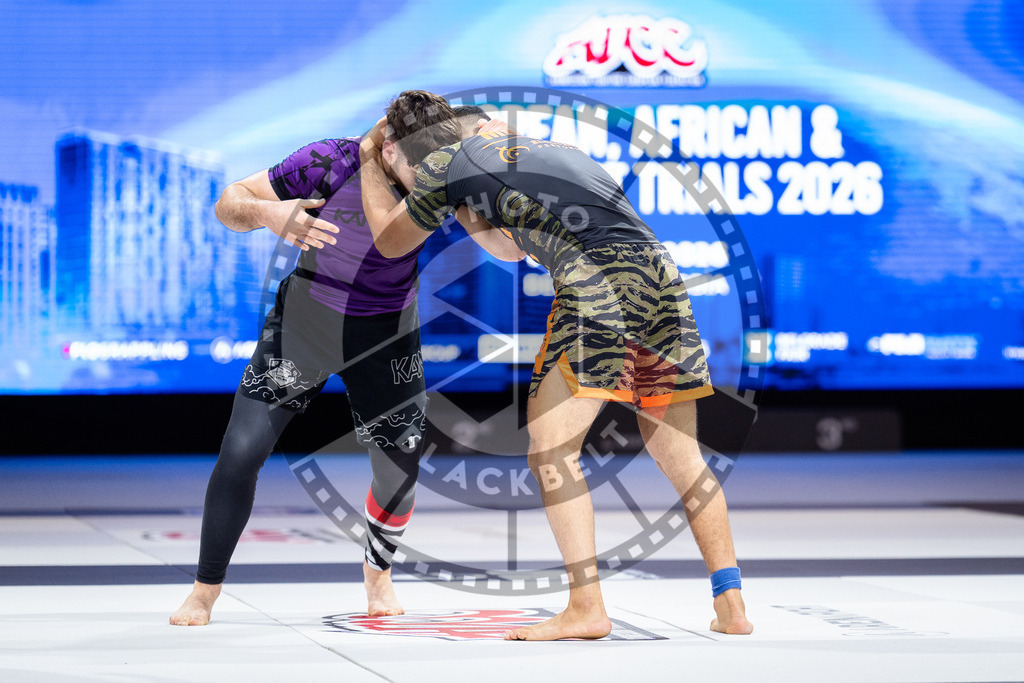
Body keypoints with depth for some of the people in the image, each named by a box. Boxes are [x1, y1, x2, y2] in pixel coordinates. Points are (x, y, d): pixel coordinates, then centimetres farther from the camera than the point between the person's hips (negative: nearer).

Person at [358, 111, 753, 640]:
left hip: (596, 280, -6)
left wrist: (370, 161, 42)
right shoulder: (559, 150, 34)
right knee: (680, 456, 12)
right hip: (661, 273, 7)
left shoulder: (449, 161, 15)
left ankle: (586, 608, -11)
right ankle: (731, 605, 9)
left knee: (551, 450, -1)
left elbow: (390, 242, 30)